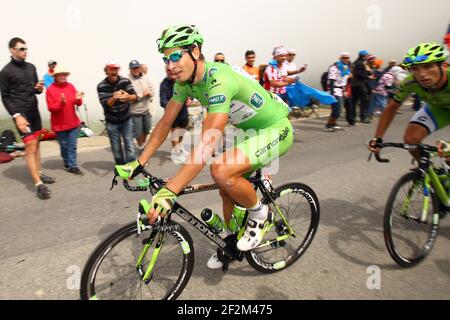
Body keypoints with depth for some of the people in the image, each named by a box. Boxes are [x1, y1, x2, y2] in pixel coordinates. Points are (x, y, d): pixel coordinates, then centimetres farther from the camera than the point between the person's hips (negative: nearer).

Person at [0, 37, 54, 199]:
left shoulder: (31, 67, 11)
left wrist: (39, 88, -5)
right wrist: (16, 115, -17)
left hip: (34, 110, 6)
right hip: (21, 113, -6)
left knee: (36, 144, 12)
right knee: (30, 146, -11)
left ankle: (39, 173, 24)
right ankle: (38, 184, -10)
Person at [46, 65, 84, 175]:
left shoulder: (71, 86, 3)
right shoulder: (50, 90, -8)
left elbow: (78, 104, 4)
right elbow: (51, 108, -12)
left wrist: (78, 99, -18)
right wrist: (61, 103, -28)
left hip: (73, 122, 3)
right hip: (60, 124, -3)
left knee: (72, 146, 4)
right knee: (64, 146, 10)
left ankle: (72, 166, 8)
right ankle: (67, 164, 27)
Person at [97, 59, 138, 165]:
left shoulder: (125, 81, -10)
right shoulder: (101, 86, -13)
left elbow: (135, 97, -19)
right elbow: (105, 104, -20)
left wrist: (128, 97, -43)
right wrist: (113, 98, -41)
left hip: (126, 120, 0)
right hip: (112, 122, 0)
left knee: (129, 146, -2)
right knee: (116, 148, 8)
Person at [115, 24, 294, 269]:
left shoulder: (219, 80, -32)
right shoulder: (185, 80, -5)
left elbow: (208, 143, -41)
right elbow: (165, 122, 1)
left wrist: (169, 191, -43)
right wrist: (138, 163, -3)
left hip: (276, 129, -8)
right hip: (250, 129, 8)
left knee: (221, 171, -30)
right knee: (227, 189, 9)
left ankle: (259, 214, -2)